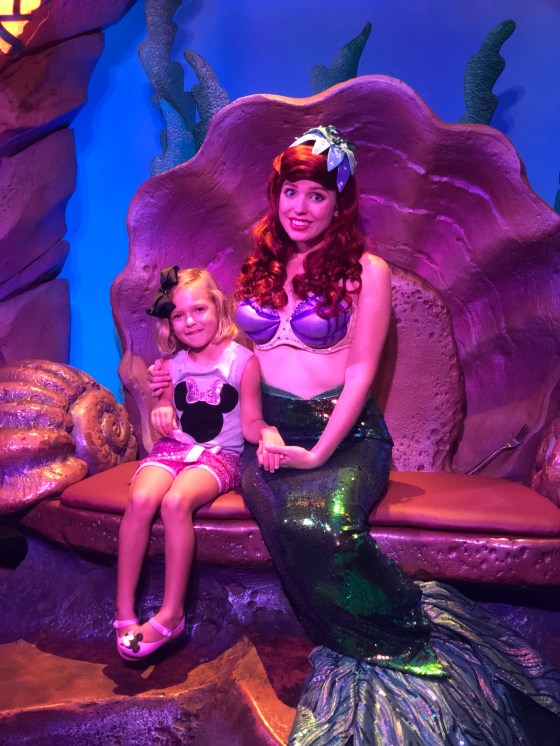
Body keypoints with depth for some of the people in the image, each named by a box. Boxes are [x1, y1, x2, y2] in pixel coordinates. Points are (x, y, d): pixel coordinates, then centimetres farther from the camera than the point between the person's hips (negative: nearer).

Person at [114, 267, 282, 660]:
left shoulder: (243, 361, -5)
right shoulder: (172, 365, 7)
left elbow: (250, 423, -6)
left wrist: (268, 432, -28)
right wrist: (162, 411, -8)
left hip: (221, 455, -3)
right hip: (174, 448, 4)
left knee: (176, 502, -32)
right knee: (141, 499, -27)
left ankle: (171, 614, -18)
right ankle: (124, 611, -16)